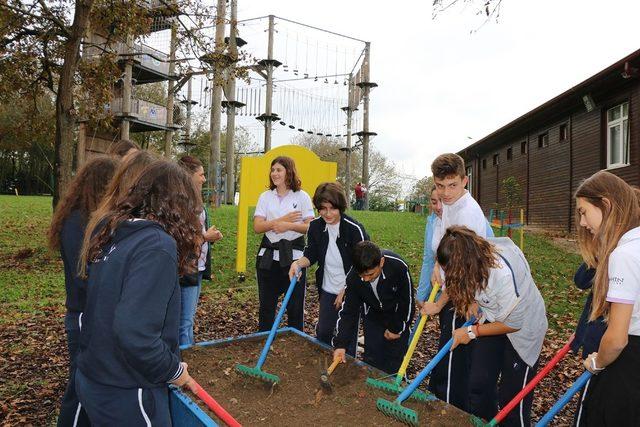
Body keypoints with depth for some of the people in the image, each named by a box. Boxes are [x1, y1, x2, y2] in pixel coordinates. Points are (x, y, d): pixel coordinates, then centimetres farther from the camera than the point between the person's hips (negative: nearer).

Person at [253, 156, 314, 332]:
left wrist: (289, 226, -19)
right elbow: (257, 227, -4)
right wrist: (282, 220, -14)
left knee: (295, 304, 7)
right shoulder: (265, 197, 6)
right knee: (266, 303, 11)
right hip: (268, 256, 3)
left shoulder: (302, 197, 0)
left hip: (293, 256, -2)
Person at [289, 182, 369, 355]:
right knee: (323, 331, 15)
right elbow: (311, 255, 2)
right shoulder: (315, 226, -6)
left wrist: (346, 291, -14)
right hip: (328, 289, 4)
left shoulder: (355, 229, -21)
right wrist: (298, 263, -20)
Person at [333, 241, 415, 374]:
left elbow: (407, 300, -18)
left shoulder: (398, 267, -34)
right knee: (371, 358, 5)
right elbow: (348, 311, -18)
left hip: (398, 317, -2)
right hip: (373, 317, 2)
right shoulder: (353, 277, -26)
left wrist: (397, 328, -9)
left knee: (394, 358, 3)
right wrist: (341, 344, -26)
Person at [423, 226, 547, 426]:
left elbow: (513, 323, -24)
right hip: (492, 319, 6)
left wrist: (472, 332, -16)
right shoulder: (475, 254, -20)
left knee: (513, 395, 6)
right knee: (478, 383, 8)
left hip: (522, 327, -6)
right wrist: (472, 299, -13)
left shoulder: (505, 273, -39)